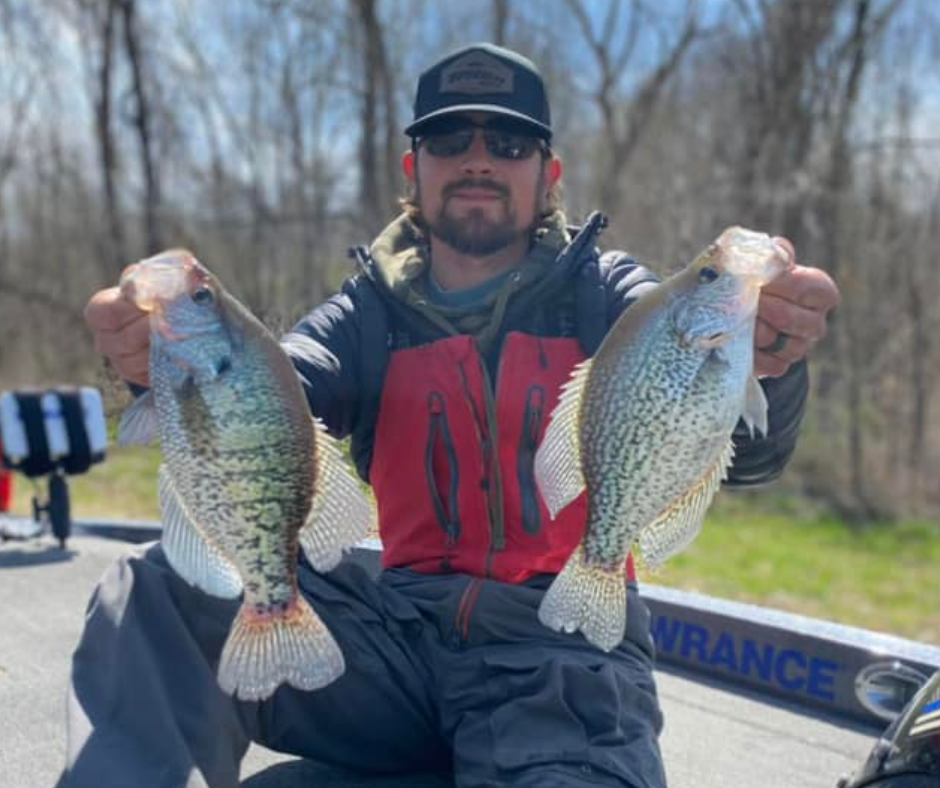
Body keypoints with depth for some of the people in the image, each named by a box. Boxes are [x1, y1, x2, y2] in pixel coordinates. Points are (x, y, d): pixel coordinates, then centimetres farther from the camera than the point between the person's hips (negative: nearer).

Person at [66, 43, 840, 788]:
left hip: (565, 650, -2)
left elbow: (740, 450, -13)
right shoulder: (369, 316, 10)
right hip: (403, 630, 3)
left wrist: (758, 360, -38)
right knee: (168, 591, -20)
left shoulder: (604, 296, 4)